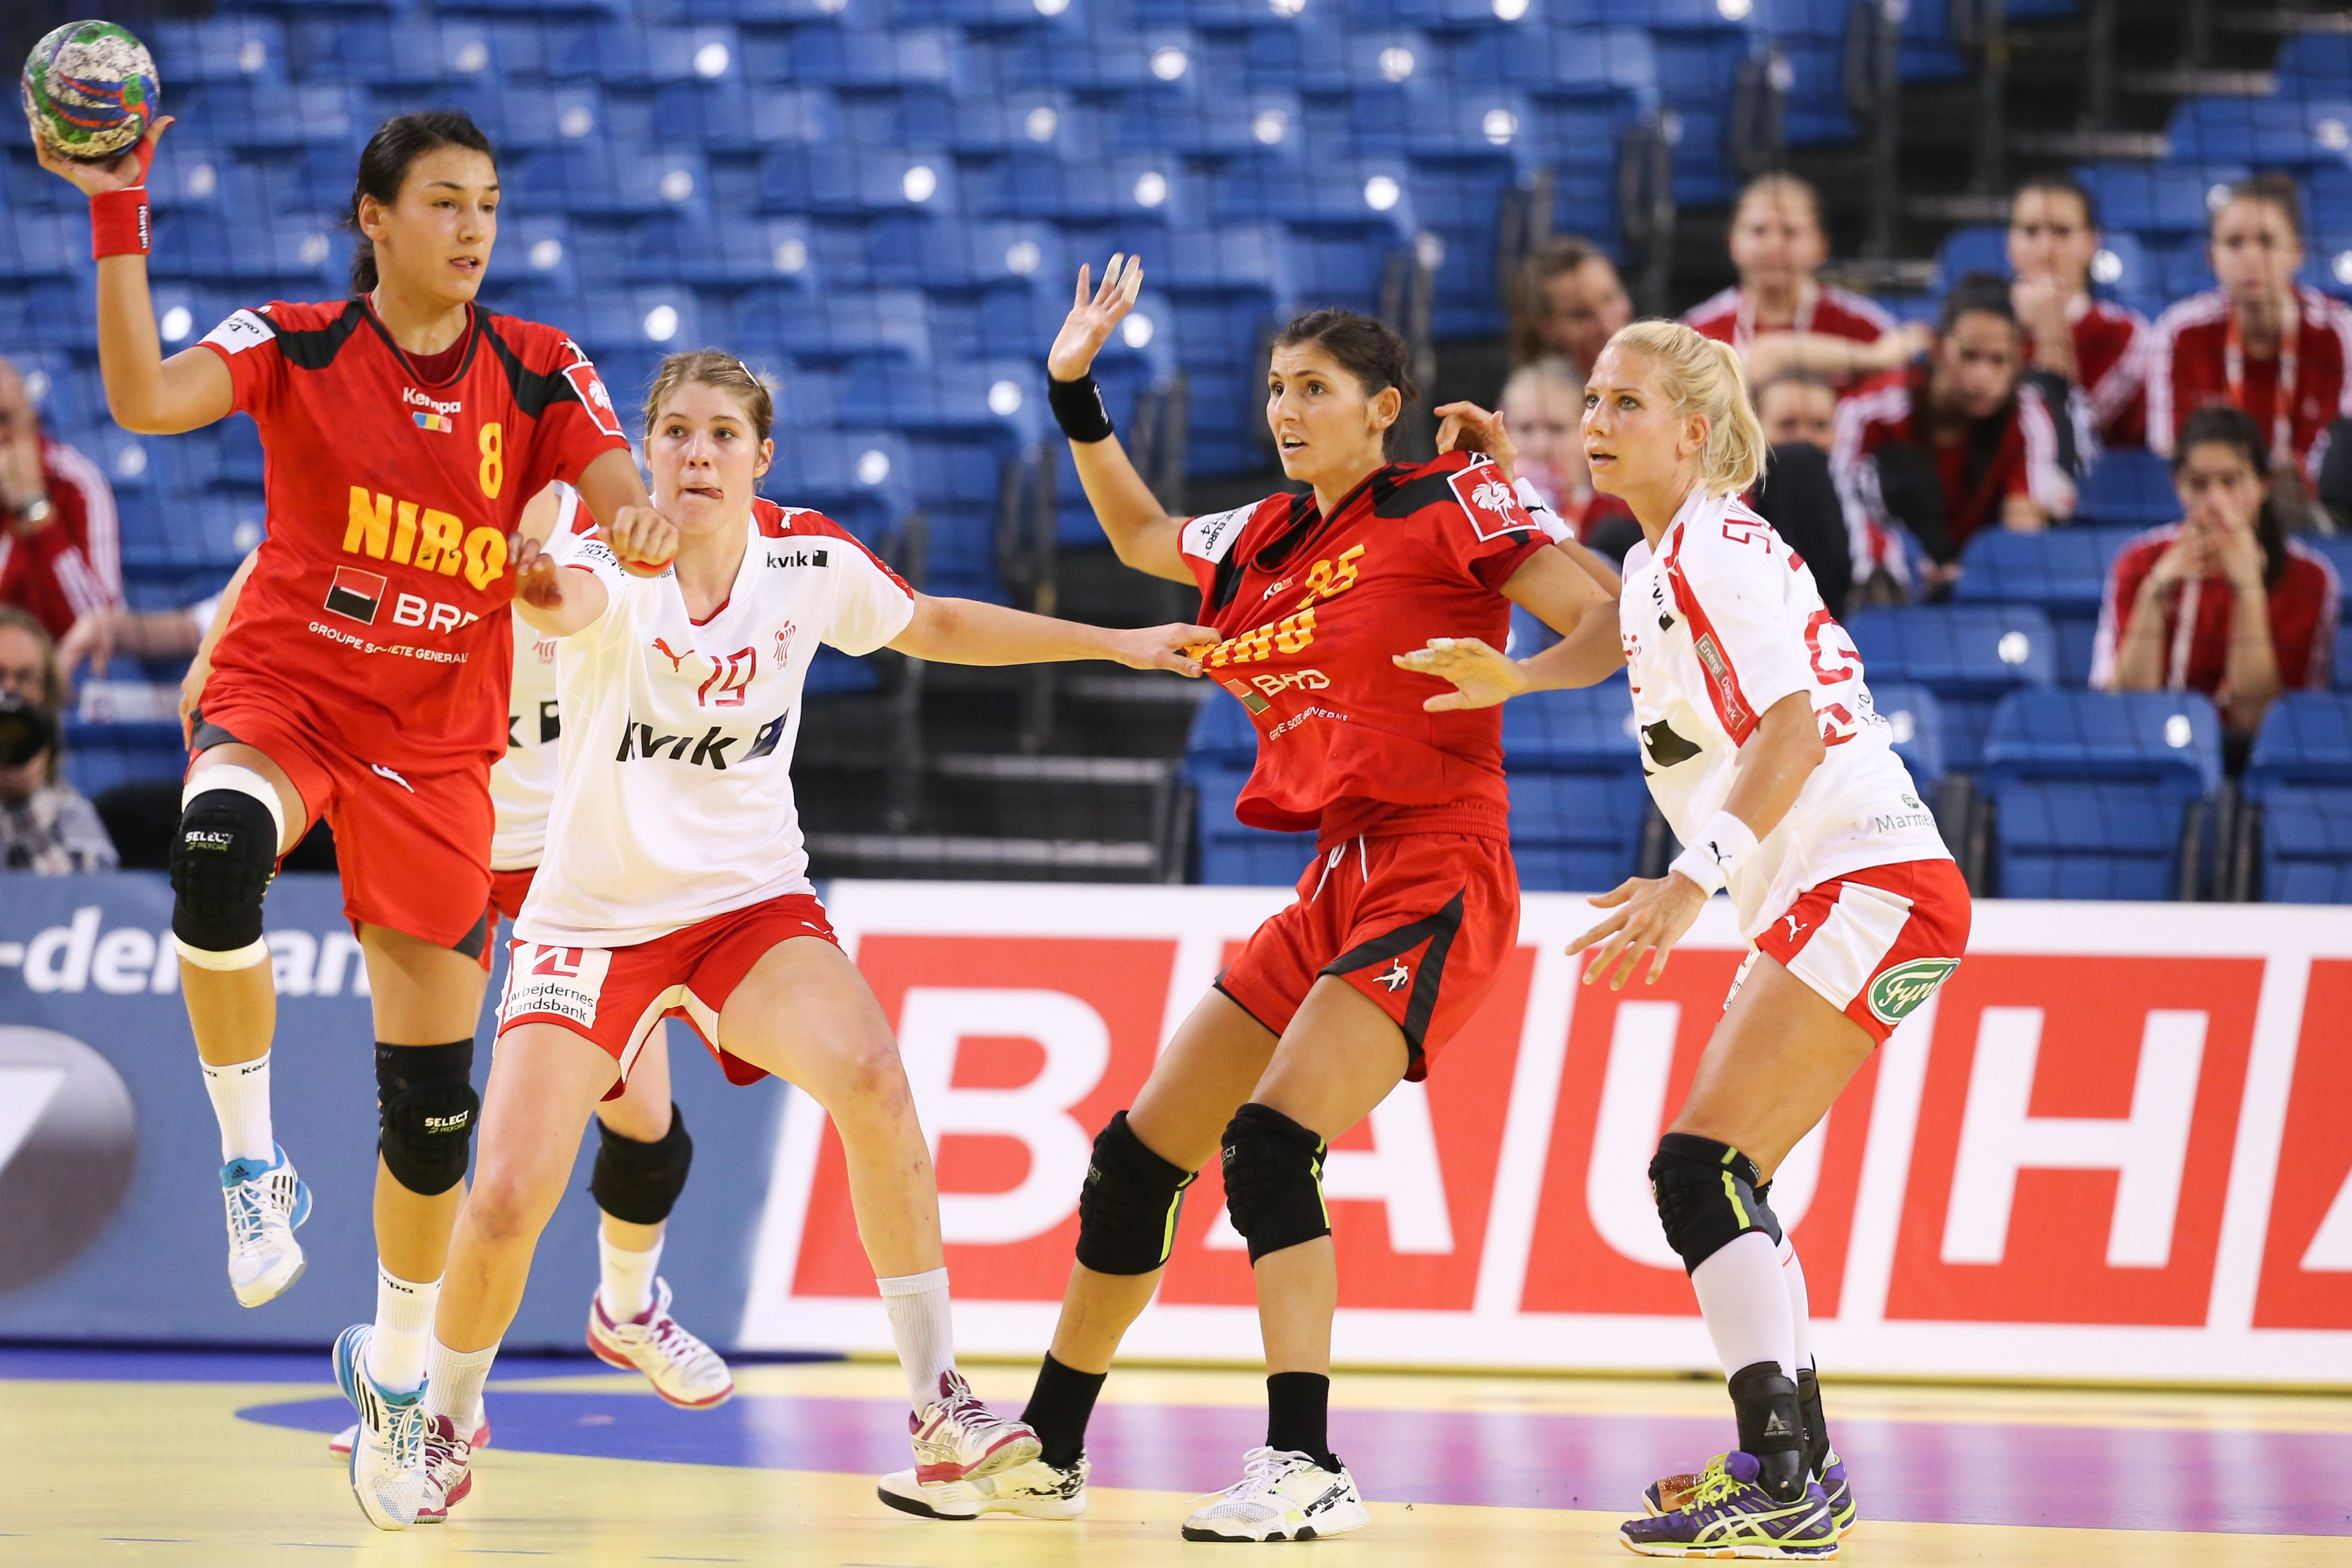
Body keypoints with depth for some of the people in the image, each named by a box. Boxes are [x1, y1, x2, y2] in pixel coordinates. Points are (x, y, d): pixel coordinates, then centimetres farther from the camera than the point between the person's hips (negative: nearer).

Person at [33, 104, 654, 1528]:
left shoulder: (539, 374, 1)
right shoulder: (295, 346, -5)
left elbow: (632, 518, -10)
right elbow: (146, 399, -22)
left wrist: (642, 529, -34)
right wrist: (118, 215, -27)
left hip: (439, 745, 2)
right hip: (284, 700, -2)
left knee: (433, 1095, 2)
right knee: (219, 848, -40)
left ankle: (396, 1375, 26)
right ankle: (253, 1165, -20)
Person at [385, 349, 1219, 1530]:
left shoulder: (811, 559, -5)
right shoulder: (617, 565, -18)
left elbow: (935, 627, 16)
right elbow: (566, 601, -44)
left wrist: (1117, 643, 15)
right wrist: (546, 585, -70)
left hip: (751, 900, 2)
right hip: (593, 920, -2)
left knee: (869, 1077, -28)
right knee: (506, 1199, -13)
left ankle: (940, 1407, -18)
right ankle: (444, 1431, 18)